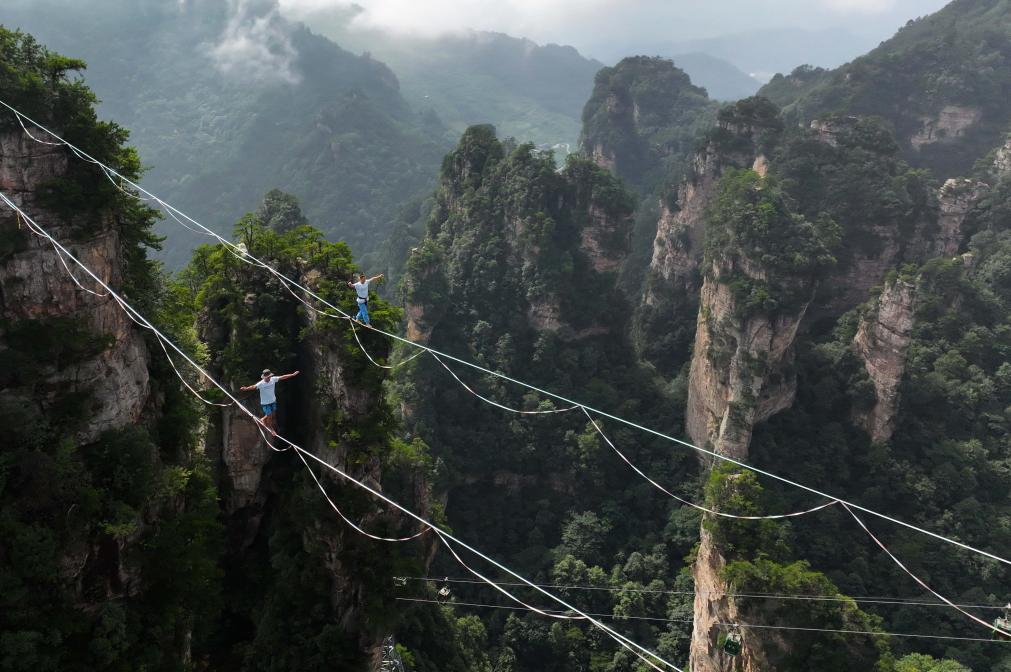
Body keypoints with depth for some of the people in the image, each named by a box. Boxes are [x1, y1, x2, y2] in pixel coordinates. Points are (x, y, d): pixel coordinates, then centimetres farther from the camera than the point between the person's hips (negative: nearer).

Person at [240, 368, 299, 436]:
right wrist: (246, 389, -60)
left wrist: (293, 374, -1)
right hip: (265, 403, -5)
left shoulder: (273, 379, -12)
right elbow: (254, 387, -41)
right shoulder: (261, 383, -25)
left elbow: (283, 377, -5)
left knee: (271, 415, 18)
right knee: (269, 416, 3)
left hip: (273, 401, 5)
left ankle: (263, 419, 50)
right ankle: (271, 429, 29)